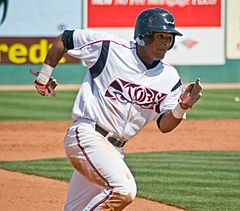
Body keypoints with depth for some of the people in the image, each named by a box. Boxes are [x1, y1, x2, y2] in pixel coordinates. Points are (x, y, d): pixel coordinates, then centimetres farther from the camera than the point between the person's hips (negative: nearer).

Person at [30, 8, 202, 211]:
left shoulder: (170, 77, 4)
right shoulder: (110, 48, -8)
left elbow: (164, 125, 0)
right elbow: (64, 39, 3)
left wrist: (182, 107, -19)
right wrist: (43, 77, 6)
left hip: (115, 148, 7)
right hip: (87, 134, -7)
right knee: (123, 190, -28)